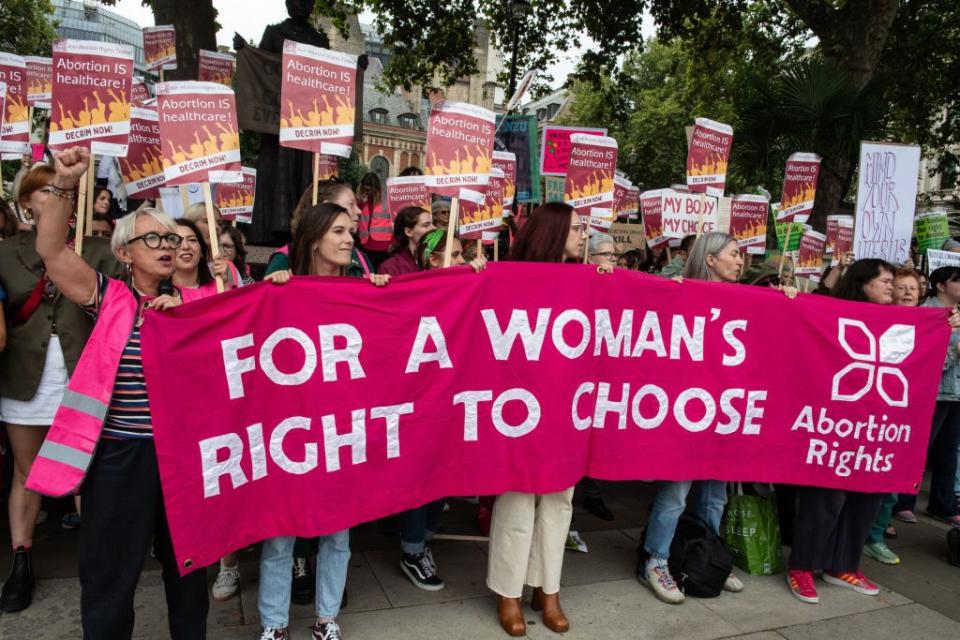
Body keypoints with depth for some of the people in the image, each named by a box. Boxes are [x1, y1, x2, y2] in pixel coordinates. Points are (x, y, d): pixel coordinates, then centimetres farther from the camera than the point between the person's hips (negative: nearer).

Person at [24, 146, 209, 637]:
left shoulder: (188, 302, 8)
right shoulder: (108, 297, -1)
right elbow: (52, 250, -12)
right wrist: (63, 185, -23)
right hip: (119, 455, -3)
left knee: (187, 562, 18)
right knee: (110, 572, 9)